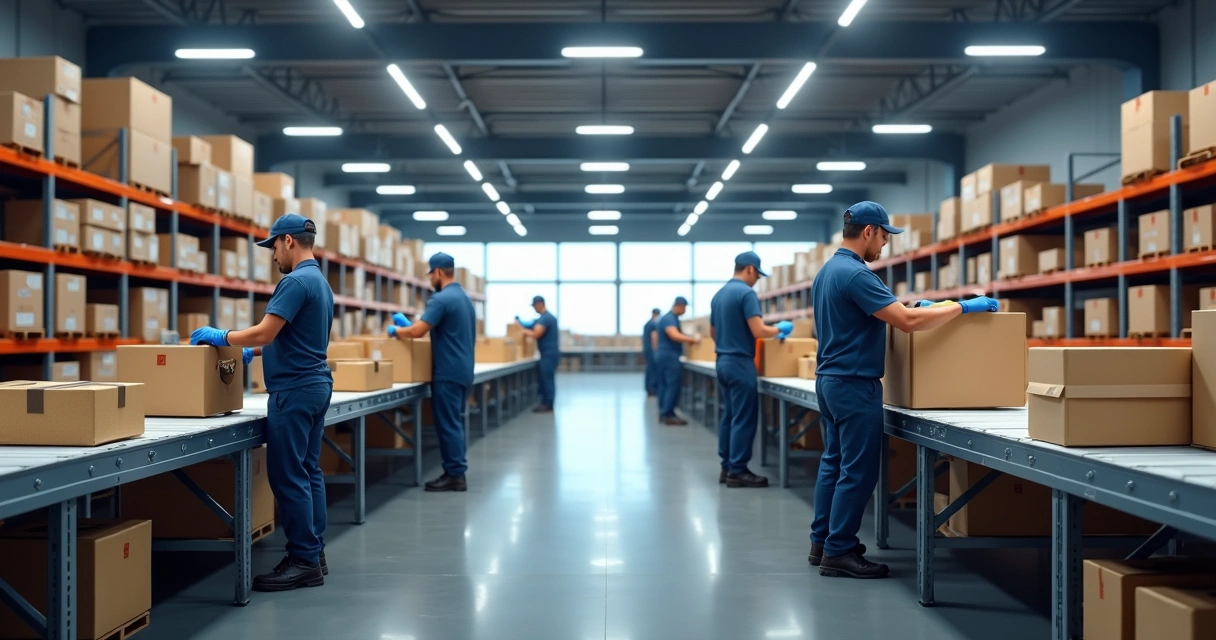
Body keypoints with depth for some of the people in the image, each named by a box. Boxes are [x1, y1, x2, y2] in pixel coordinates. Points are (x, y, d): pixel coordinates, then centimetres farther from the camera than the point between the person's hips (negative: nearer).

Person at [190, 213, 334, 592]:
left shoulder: (296, 282, -16)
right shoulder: (321, 281, 16)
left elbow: (264, 333, -20)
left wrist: (222, 338, -6)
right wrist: (253, 352, 25)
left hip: (294, 390, -10)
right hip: (316, 384, 10)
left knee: (288, 476, -5)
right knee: (308, 472, 12)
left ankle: (303, 562, -2)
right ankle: (314, 553, 17)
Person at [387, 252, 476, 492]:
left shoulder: (442, 298, -16)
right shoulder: (464, 297, 15)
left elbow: (417, 331, -21)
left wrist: (396, 330, -2)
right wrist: (408, 324, 21)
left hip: (448, 372, -9)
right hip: (462, 370, 9)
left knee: (448, 424, -5)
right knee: (455, 422, 13)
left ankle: (455, 475, -2)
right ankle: (456, 471, 16)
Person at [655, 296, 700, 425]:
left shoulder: (672, 318, 18)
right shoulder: (669, 318, -15)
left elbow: (677, 335, 22)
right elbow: (674, 335, -28)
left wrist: (689, 339, 8)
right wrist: (692, 339, -28)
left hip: (666, 355, 11)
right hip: (669, 355, -11)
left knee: (665, 384, 9)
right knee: (673, 384, -11)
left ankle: (663, 413, 11)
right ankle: (668, 415, -12)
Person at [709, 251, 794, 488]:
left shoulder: (718, 295, 13)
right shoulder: (746, 293, -14)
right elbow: (758, 331, -19)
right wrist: (780, 329, -2)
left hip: (722, 361, 9)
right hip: (740, 362, -9)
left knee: (729, 415, 12)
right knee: (743, 418, -4)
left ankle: (727, 467, 15)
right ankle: (737, 471, -3)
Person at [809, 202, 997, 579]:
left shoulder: (826, 271, 12)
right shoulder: (855, 274, -20)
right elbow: (907, 323, -25)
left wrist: (908, 307, 25)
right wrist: (962, 307, -16)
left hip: (830, 379, 10)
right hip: (854, 385, -10)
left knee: (835, 463, 15)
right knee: (858, 470, -3)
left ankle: (822, 542, 21)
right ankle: (838, 553, 2)